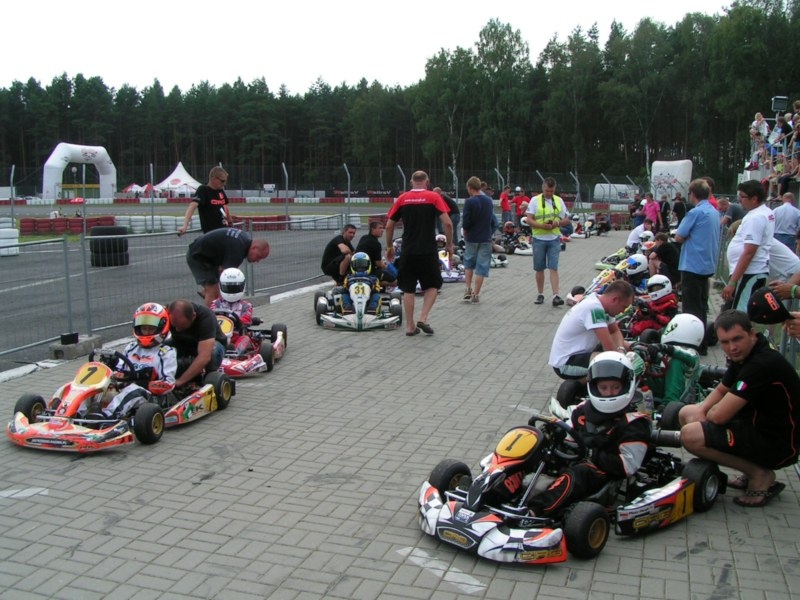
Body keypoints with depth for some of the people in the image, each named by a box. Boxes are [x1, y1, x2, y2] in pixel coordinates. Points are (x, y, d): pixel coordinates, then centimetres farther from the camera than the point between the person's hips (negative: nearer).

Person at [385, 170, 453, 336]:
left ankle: (410, 326, 12)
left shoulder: (402, 199, 5)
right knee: (432, 285, 15)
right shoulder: (434, 197, -2)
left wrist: (389, 246, 17)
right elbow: (447, 223, -10)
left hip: (408, 251, 2)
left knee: (408, 289, 10)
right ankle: (423, 318, 0)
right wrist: (449, 245, 1)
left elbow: (389, 226, 5)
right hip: (428, 251, -2)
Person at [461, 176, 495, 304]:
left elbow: (466, 222, -13)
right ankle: (476, 295, 4)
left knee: (468, 264, 17)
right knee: (482, 267, 3)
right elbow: (492, 220, 13)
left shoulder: (470, 202, -12)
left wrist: (465, 234, 3)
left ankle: (468, 290, 12)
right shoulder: (489, 201, 7)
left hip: (472, 238, -3)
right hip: (486, 239, 3)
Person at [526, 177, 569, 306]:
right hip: (539, 239, -1)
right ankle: (540, 294, 19)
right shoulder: (535, 200, -1)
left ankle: (556, 296, -11)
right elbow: (529, 220, -6)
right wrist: (542, 225, -20)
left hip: (554, 239, 1)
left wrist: (558, 223, -10)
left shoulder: (559, 201, 8)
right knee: (539, 269, 7)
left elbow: (566, 220, 11)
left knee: (553, 268, -6)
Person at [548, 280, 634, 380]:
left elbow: (615, 331, 11)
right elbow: (609, 348, -29)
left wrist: (621, 348, -8)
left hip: (578, 354, 11)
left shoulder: (598, 301, 3)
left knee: (625, 346, 13)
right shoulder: (595, 308, -26)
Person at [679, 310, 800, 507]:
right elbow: (721, 390, 18)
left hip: (777, 443, -10)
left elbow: (719, 416, -29)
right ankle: (753, 469, 13)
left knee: (690, 435, -24)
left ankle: (760, 474, -6)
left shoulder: (763, 363, -28)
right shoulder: (744, 355, 2)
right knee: (687, 413, 14)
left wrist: (707, 412, -4)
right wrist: (701, 411, -2)